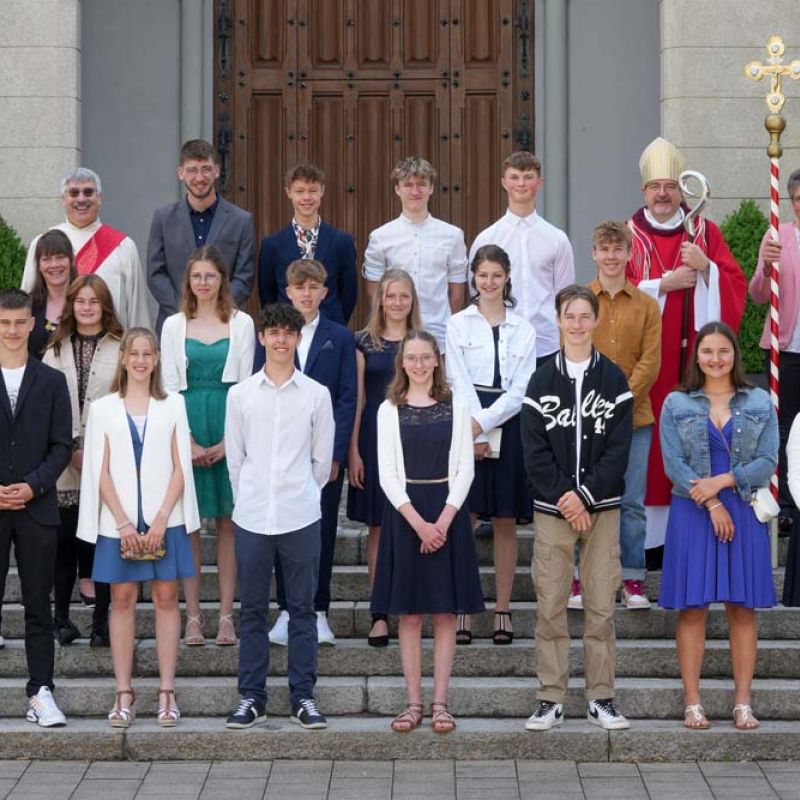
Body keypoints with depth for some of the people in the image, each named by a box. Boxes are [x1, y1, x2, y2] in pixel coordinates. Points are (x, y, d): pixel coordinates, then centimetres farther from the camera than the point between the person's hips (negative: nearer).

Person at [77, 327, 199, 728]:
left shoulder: (173, 405, 5)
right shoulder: (103, 408, 5)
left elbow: (180, 468, 2)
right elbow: (101, 472, 2)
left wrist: (161, 519, -8)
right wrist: (123, 522, -8)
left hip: (164, 520, 0)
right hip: (118, 521, 0)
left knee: (166, 598, 0)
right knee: (122, 599, 2)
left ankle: (167, 692, 4)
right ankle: (123, 692, 6)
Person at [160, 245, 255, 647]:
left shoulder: (241, 323, 5)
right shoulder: (174, 325, 7)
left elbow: (246, 383, 2)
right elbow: (169, 386, 3)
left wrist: (229, 440, -7)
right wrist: (187, 441, -7)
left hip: (229, 425, -1)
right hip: (186, 427, 1)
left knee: (228, 522, 2)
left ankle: (226, 615, 6)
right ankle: (193, 616, 5)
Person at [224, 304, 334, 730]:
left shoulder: (317, 395, 2)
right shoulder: (240, 394, 4)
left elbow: (322, 459, 8)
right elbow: (234, 457, 9)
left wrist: (302, 497, 10)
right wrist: (249, 500, 9)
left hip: (300, 518, -1)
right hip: (251, 516, 1)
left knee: (302, 609, 4)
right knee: (252, 610, 6)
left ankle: (303, 696, 11)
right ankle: (251, 696, 13)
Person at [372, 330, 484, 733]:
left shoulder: (456, 408, 4)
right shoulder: (389, 410, 4)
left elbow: (465, 468, 0)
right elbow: (388, 474, -1)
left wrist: (444, 520, -11)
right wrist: (418, 522, -11)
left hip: (448, 513, 0)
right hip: (404, 514, 0)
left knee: (445, 612, 1)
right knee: (409, 613, 2)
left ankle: (440, 702, 6)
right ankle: (414, 702, 7)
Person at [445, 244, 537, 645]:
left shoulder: (523, 330, 9)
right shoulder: (458, 325, 5)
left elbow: (521, 389, 1)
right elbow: (459, 382, -2)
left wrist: (484, 423, -11)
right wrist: (475, 435, -11)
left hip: (508, 427, 1)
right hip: (467, 427, -1)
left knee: (506, 522, 4)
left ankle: (503, 610, 9)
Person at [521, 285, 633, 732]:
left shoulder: (613, 379, 4)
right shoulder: (543, 381, 5)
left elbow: (619, 448, -2)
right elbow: (535, 451, 0)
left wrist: (585, 495, -12)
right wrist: (564, 499, -10)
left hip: (602, 506, 0)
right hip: (552, 508, 0)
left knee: (602, 606, 1)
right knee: (550, 606, 0)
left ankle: (601, 698, 8)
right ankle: (551, 699, 6)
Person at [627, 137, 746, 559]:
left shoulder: (705, 232, 10)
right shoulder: (628, 235, 6)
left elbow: (735, 287, 5)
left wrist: (705, 267, -12)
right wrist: (665, 284, -10)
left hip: (691, 355, 1)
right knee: (649, 437, -6)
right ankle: (648, 528, -2)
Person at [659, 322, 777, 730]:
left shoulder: (760, 403, 7)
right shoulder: (677, 404, 4)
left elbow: (767, 462, -1)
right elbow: (673, 464, -3)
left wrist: (721, 481, -13)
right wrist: (711, 503, -12)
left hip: (744, 513, 1)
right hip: (692, 514, -1)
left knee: (743, 609, 1)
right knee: (692, 608, -2)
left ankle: (743, 703, 5)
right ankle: (692, 703, 3)